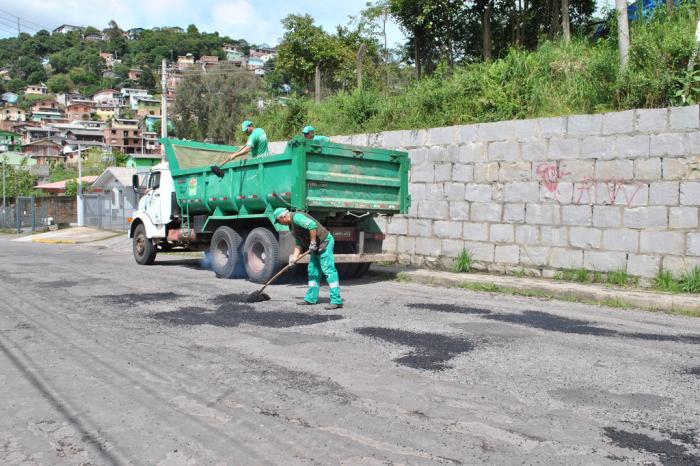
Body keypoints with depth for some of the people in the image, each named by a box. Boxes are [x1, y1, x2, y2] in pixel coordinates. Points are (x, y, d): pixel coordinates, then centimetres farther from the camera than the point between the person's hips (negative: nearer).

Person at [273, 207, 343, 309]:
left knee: (328, 270, -13)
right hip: (316, 247, 11)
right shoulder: (292, 225, 17)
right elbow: (299, 243, 17)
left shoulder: (296, 217, -16)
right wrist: (294, 257, 5)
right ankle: (311, 298, 24)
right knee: (313, 272, 15)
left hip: (325, 242, -11)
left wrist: (313, 242, -22)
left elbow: (312, 225, -30)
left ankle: (336, 301, -14)